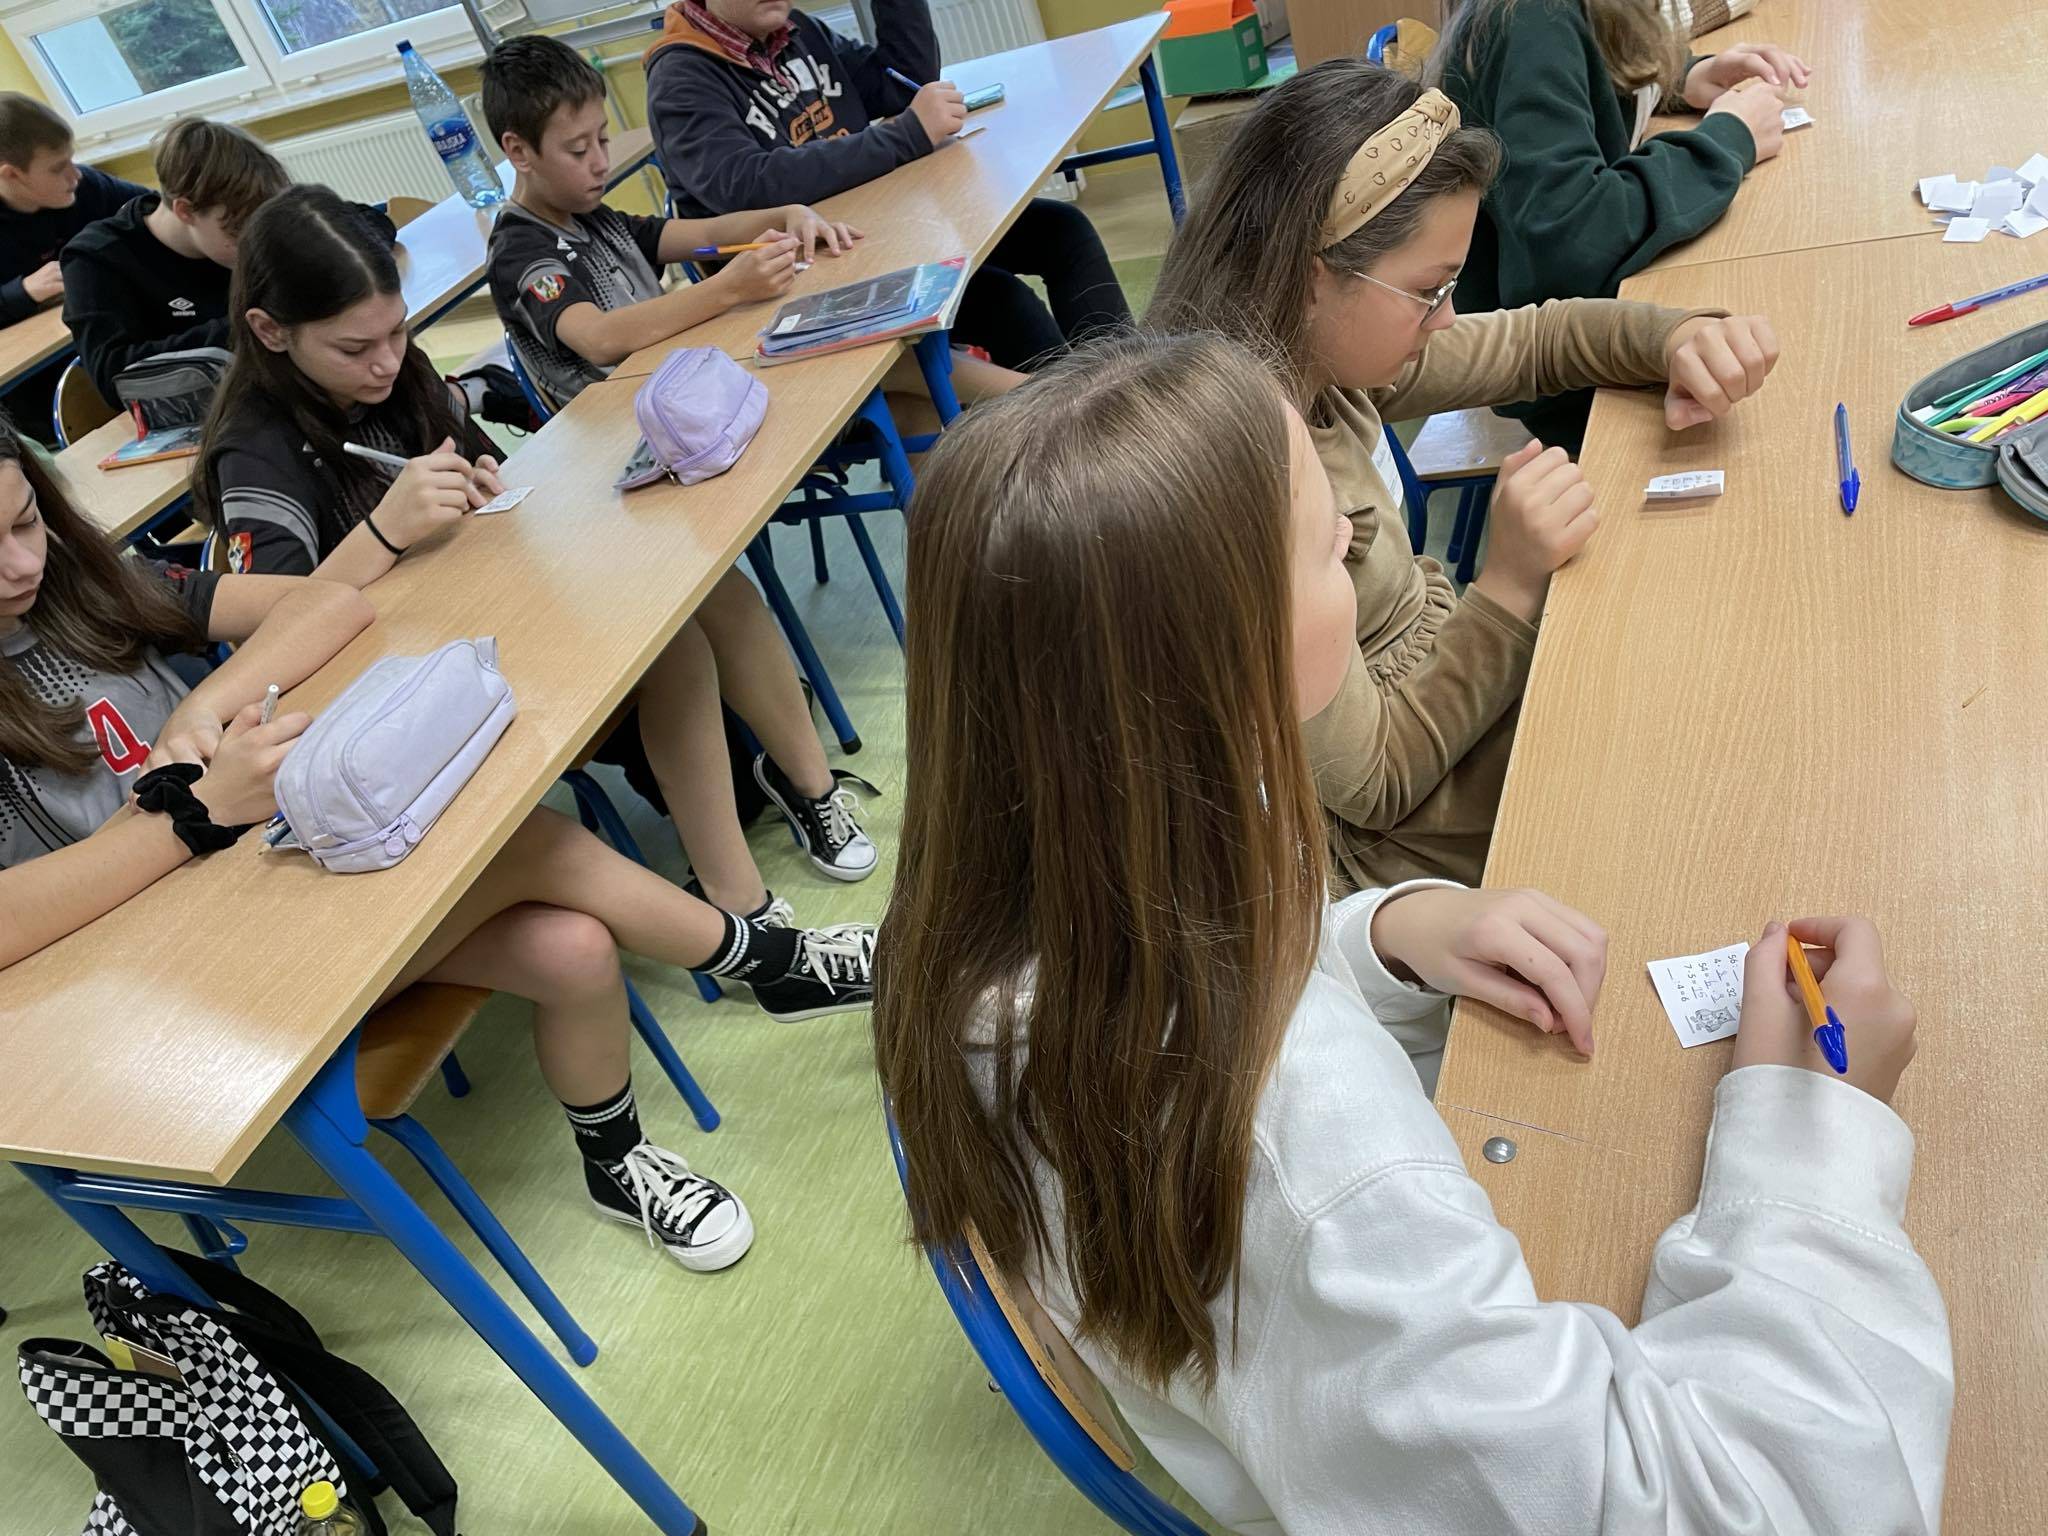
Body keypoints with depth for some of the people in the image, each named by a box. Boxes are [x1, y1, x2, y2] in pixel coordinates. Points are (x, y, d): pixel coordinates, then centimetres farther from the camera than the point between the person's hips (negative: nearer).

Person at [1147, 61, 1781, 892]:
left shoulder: (1316, 350, -8)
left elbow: (1527, 341, 10)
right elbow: (1372, 784, -24)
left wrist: (1679, 337, -9)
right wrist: (1511, 584, -29)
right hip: (1395, 840, -8)